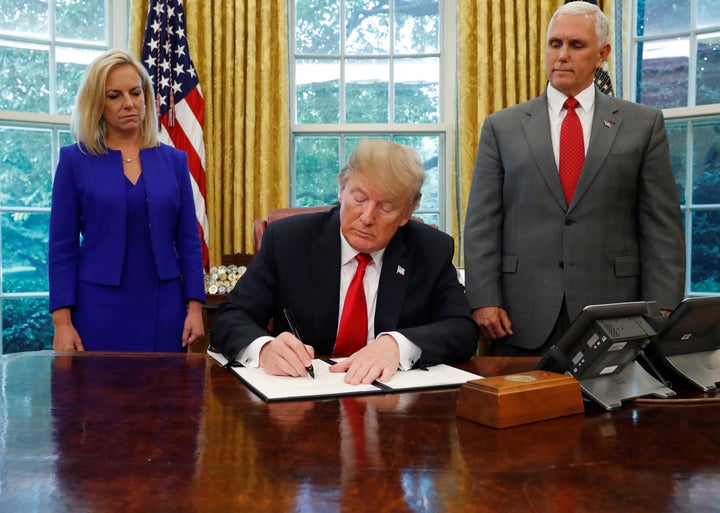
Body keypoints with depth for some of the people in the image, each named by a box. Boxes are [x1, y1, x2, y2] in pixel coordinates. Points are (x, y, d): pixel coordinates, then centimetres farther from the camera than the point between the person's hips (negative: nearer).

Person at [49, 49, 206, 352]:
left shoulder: (174, 160, 5)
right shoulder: (75, 160, 0)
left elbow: (189, 241, 5)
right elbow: (62, 246, -1)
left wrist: (195, 306, -3)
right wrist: (62, 320, -8)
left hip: (163, 309, 2)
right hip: (98, 310, -1)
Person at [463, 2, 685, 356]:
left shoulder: (643, 124, 7)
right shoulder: (501, 127, 7)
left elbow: (662, 225, 3)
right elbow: (482, 223, 2)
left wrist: (661, 309, -4)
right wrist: (484, 300, -7)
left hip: (613, 316, 0)